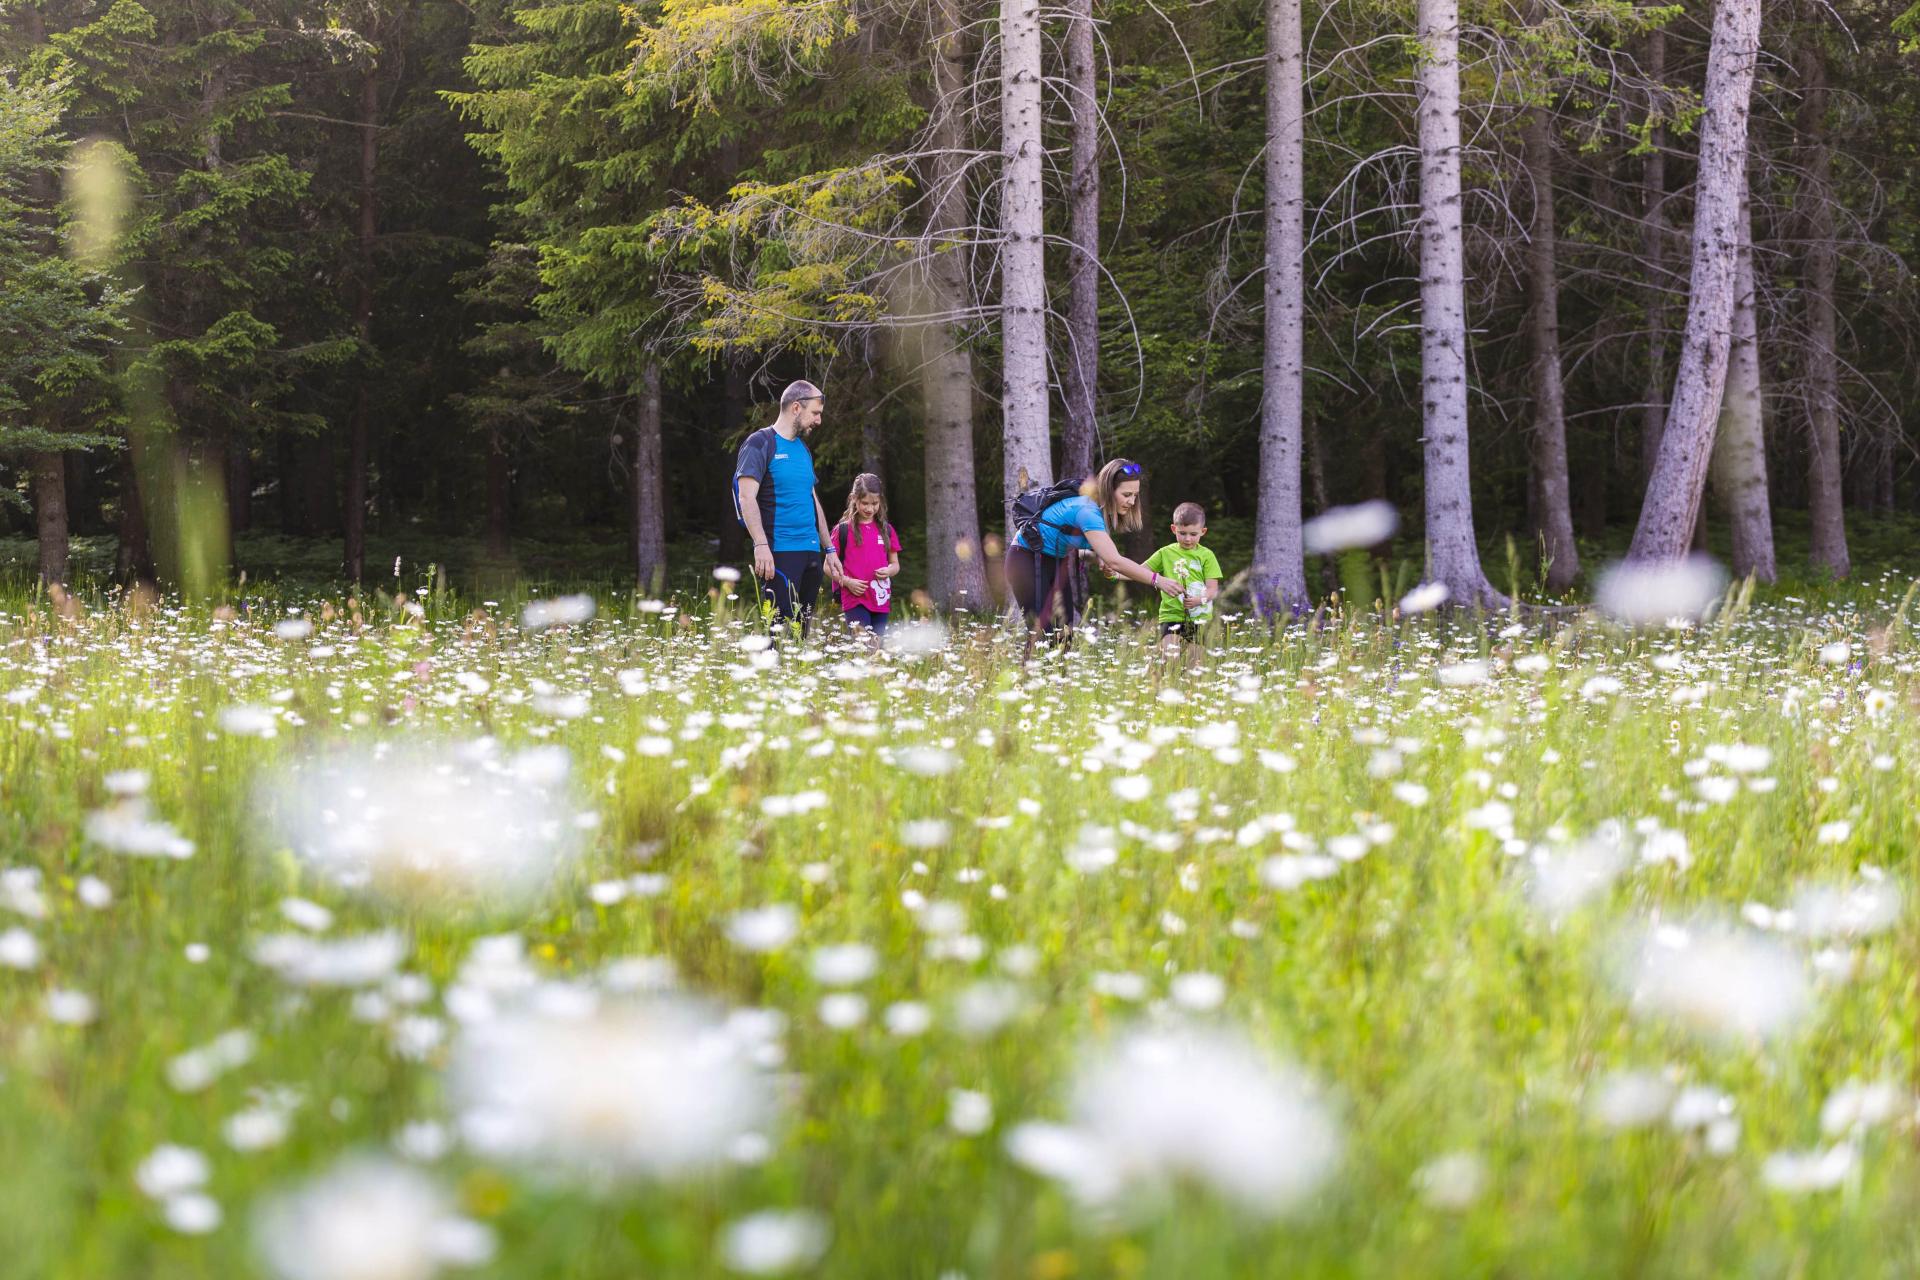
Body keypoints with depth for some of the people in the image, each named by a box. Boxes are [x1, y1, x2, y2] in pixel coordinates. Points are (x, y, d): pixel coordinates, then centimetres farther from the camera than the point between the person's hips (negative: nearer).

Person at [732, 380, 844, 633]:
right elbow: (747, 498, -14)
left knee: (801, 630, 7)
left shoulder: (803, 449, 20)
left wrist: (829, 550, 22)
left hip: (812, 554, 8)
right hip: (780, 552, -8)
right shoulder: (761, 444, -5)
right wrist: (761, 545, -23)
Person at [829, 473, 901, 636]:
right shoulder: (843, 530, 1)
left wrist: (888, 571, -5)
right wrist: (847, 581, -13)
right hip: (854, 599, -4)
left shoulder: (886, 530, 12)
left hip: (881, 599, 4)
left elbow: (895, 564, 18)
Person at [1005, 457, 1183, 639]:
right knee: (1043, 630, -13)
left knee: (1065, 628, 1)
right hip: (1026, 560, -9)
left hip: (1055, 562, 9)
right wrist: (1157, 580, -40)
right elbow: (1114, 561, -39)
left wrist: (1101, 559, -18)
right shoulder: (1086, 510, -32)